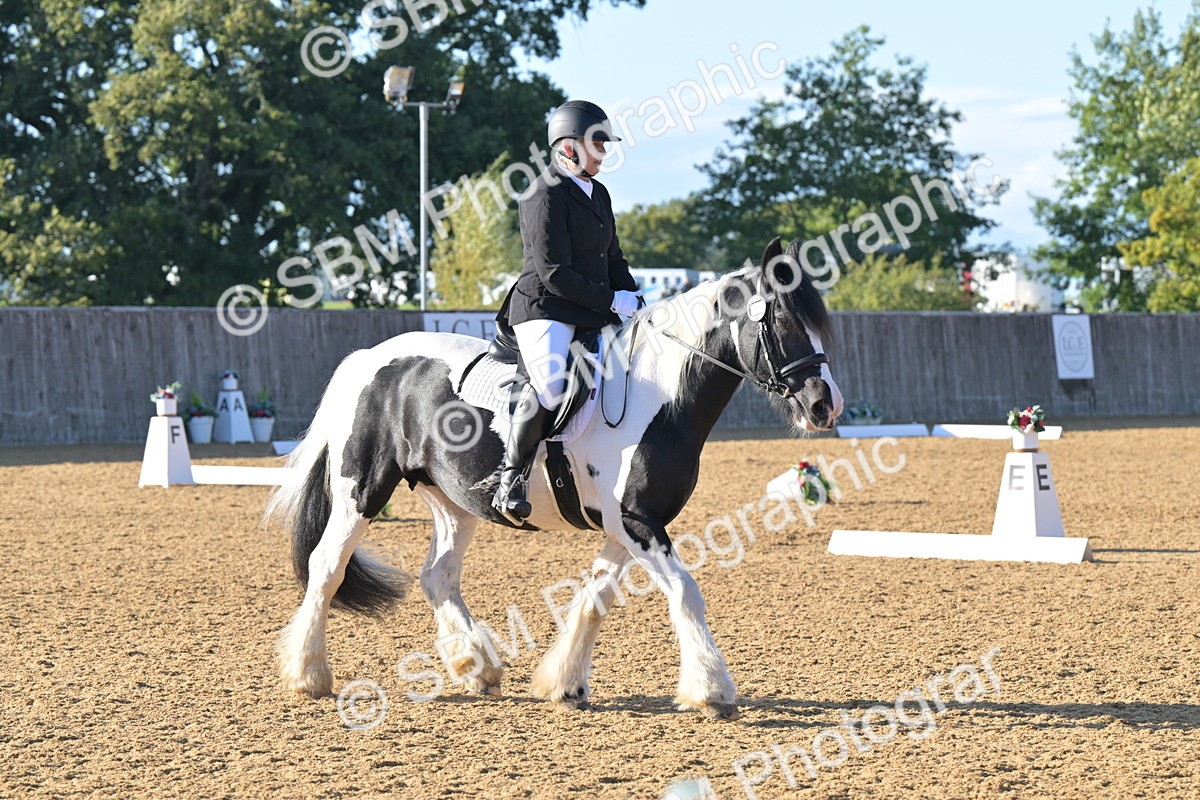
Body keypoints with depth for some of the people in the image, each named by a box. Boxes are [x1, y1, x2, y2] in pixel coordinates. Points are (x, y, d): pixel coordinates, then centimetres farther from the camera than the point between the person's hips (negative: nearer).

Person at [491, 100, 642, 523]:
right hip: (545, 309, -9)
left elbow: (613, 258, 25)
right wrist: (612, 300, -16)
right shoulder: (545, 196, -11)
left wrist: (632, 296, 6)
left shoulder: (598, 193, 19)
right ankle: (512, 473, -17)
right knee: (550, 386, -31)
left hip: (594, 314, 9)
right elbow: (554, 274, -17)